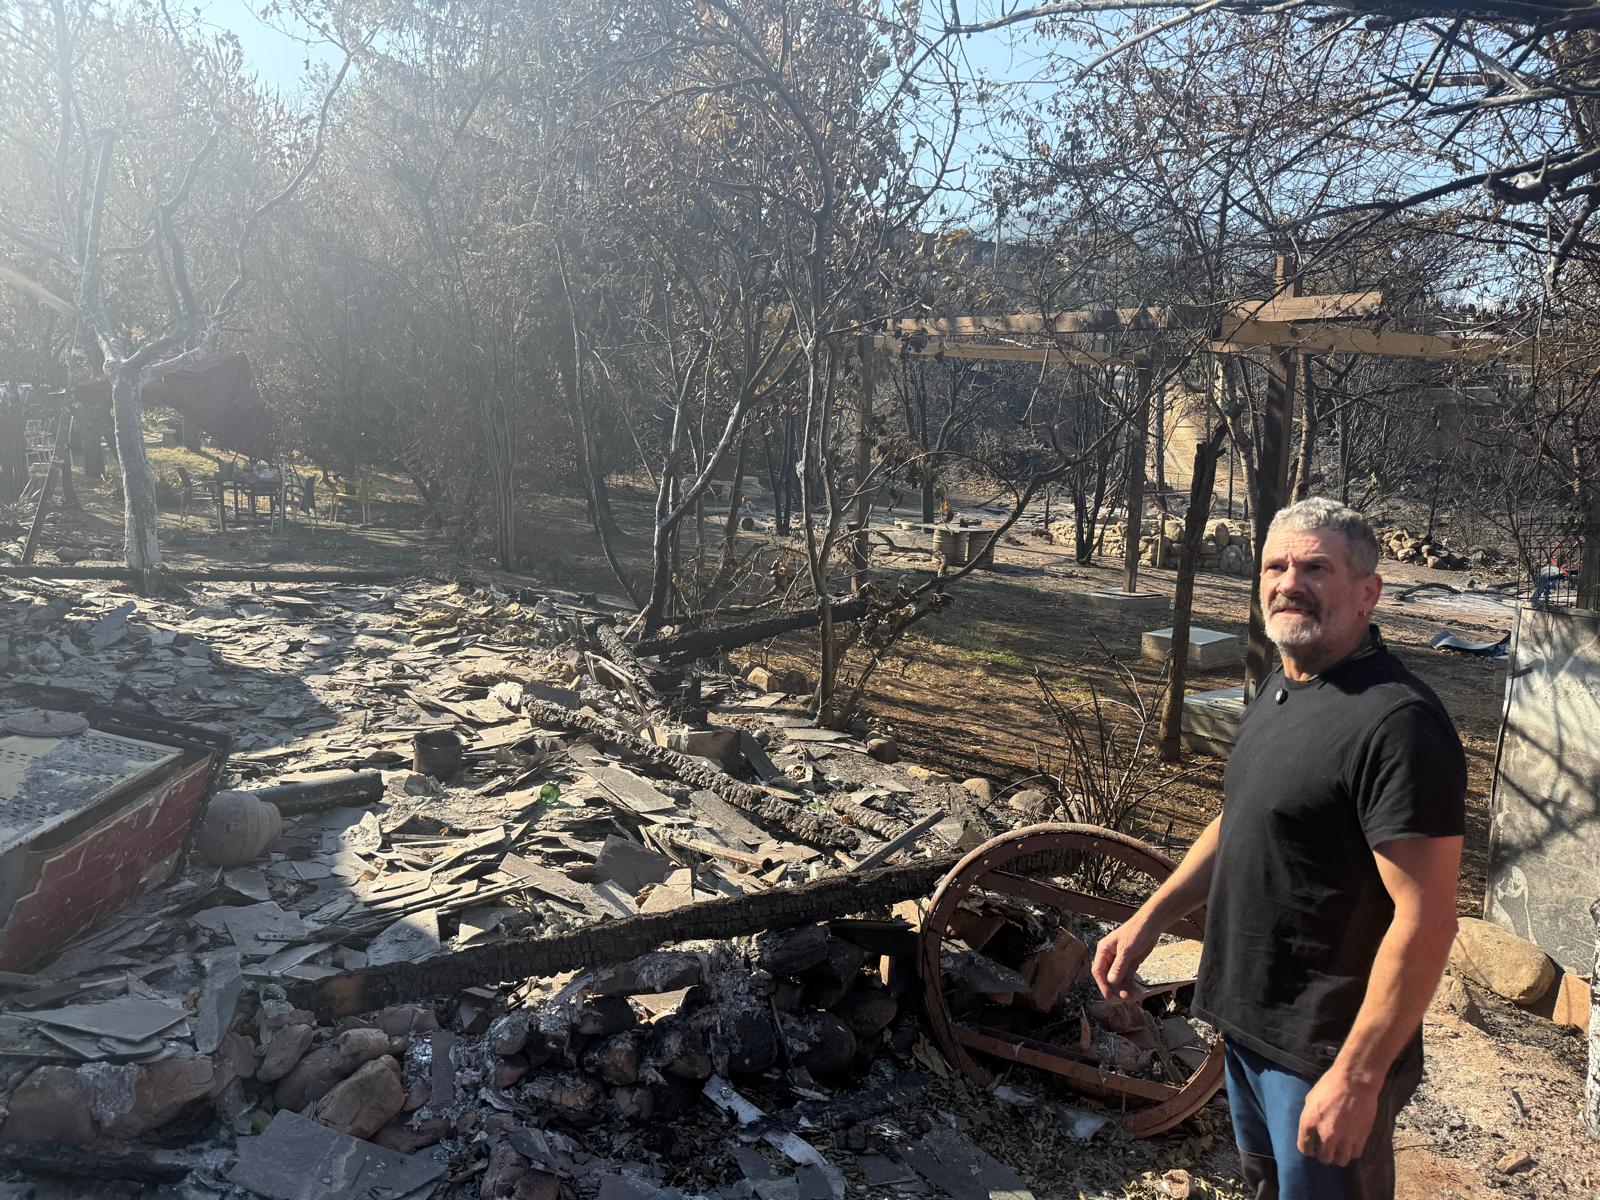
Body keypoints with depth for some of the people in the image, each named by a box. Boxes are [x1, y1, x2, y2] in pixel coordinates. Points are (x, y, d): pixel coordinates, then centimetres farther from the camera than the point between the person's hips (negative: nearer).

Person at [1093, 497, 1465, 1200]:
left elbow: (1424, 920, -26)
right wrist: (1149, 919, 9)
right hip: (1248, 1020, 8)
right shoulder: (1276, 689, 4)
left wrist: (1357, 1077, -24)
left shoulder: (1398, 721, -25)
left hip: (1326, 1053, -8)